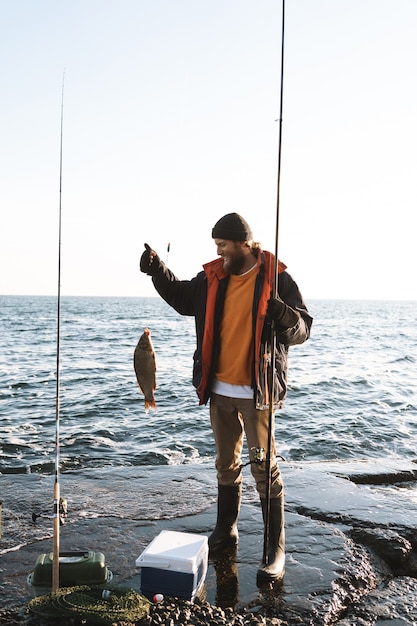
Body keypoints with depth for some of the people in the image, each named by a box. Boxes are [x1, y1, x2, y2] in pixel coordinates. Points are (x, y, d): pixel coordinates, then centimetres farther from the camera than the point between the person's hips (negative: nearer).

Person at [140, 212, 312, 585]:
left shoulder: (275, 278, -10)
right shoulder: (213, 277, 5)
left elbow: (303, 329, -11)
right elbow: (182, 298, 20)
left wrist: (285, 317, -32)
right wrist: (158, 271, 6)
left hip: (257, 392, -5)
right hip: (219, 390, 6)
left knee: (265, 468, -2)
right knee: (226, 464, 18)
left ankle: (275, 550, 10)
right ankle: (225, 532, 35)